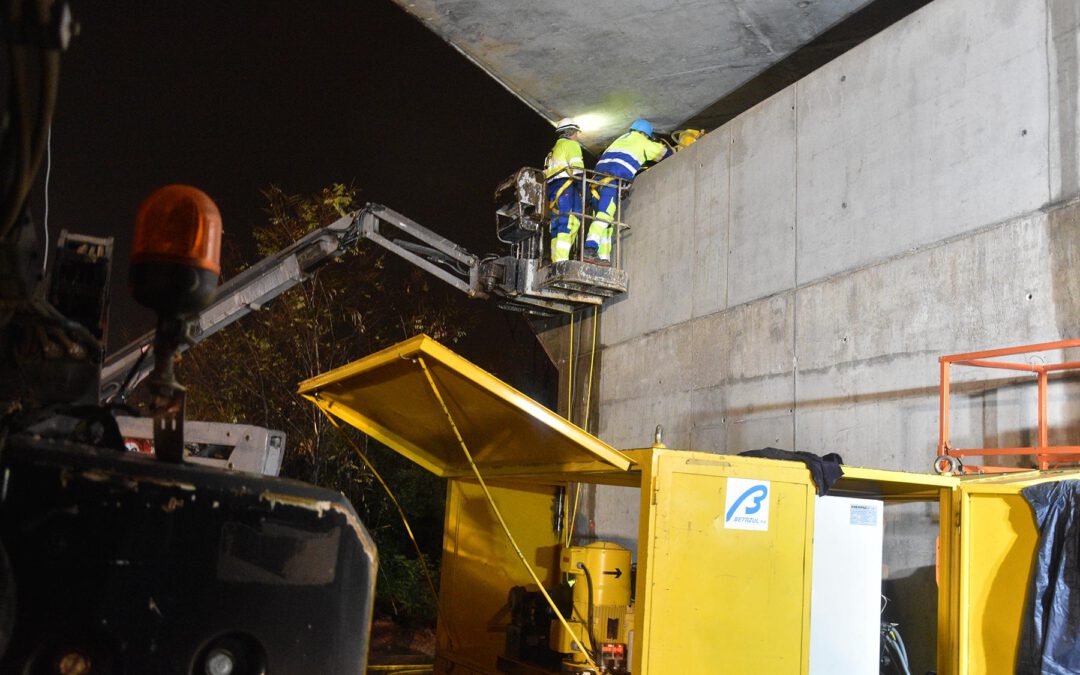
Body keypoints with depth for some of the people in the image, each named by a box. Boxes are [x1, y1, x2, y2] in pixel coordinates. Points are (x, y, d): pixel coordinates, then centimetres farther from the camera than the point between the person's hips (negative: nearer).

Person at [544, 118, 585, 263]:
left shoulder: (554, 149, 31)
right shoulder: (571, 145, 6)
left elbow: (546, 173, 25)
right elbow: (577, 168, -10)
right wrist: (583, 189, -13)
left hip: (552, 188, 9)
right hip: (566, 186, -9)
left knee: (557, 225, 4)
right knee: (569, 222, -18)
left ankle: (556, 260, -4)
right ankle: (562, 259, -31)